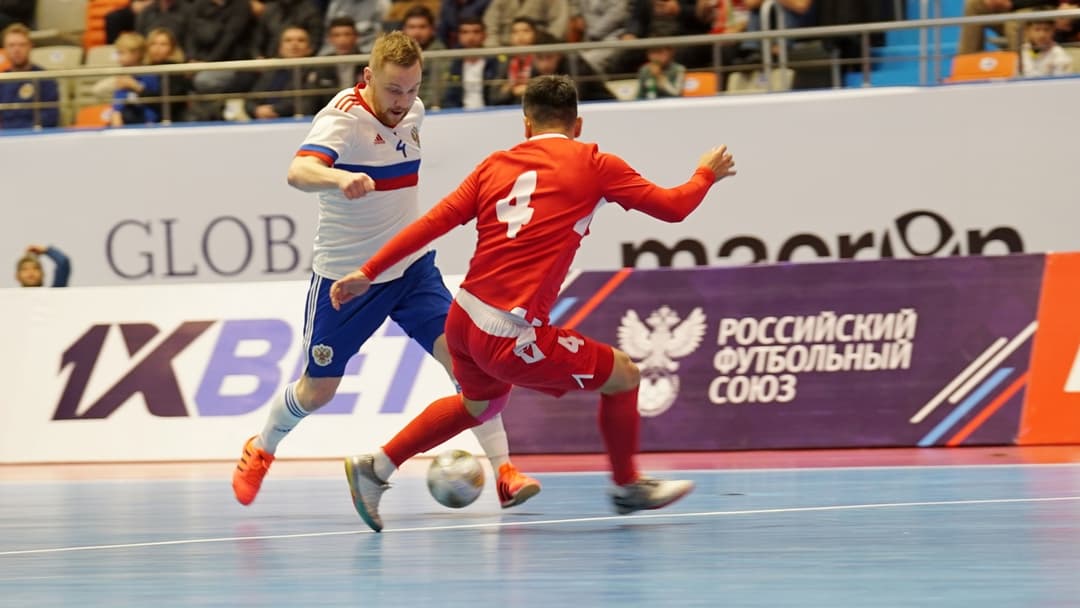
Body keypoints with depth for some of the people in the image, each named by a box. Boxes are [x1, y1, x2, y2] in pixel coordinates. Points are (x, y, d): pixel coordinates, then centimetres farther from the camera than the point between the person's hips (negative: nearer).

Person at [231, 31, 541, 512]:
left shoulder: (412, 111, 0)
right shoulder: (343, 118, -22)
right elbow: (298, 171, -43)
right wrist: (339, 178, -64)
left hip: (412, 268, 4)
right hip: (344, 274, -4)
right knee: (317, 390, 9)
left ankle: (502, 471, -15)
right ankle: (260, 452, 38)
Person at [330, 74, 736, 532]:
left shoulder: (496, 165, 10)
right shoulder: (592, 164, -2)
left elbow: (433, 222, 6)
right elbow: (673, 207, 3)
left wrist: (368, 274, 10)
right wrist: (706, 173, 23)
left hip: (461, 318, 7)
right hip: (511, 338, -7)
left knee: (482, 402, 36)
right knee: (623, 376, 13)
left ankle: (376, 468, 37)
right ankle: (627, 486, 32)